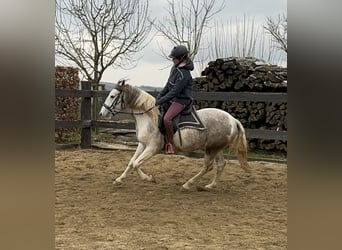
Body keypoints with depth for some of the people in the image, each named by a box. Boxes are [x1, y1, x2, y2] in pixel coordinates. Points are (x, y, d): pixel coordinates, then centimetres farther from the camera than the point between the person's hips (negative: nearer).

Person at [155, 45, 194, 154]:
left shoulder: (184, 74, -24)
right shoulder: (175, 67, 5)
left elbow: (174, 92, -25)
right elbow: (168, 85, 13)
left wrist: (160, 101, -22)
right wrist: (159, 96, 4)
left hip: (182, 100, -10)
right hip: (172, 98, 10)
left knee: (166, 118, -29)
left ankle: (170, 144, -17)